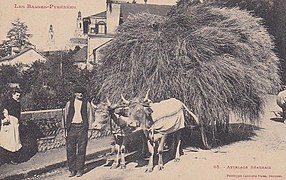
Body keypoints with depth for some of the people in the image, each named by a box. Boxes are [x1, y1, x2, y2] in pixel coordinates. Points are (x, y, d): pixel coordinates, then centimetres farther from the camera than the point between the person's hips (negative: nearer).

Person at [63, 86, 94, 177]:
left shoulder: (87, 104, 7)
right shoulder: (69, 103, 10)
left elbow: (90, 117, 10)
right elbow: (65, 116, 12)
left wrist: (90, 129, 4)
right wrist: (65, 128, 5)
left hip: (82, 128, -1)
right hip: (71, 127, 1)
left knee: (81, 150, 1)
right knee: (70, 150, 1)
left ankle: (80, 170, 10)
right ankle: (72, 170, 11)